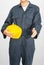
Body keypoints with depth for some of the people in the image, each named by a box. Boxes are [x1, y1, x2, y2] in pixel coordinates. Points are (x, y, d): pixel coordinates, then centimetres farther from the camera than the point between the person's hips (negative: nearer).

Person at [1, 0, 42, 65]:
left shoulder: (35, 9, 2)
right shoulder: (14, 9, 8)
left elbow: (37, 24, -11)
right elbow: (7, 24, 8)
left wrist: (35, 31, -36)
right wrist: (4, 31, -17)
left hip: (28, 43, -1)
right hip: (15, 42, 1)